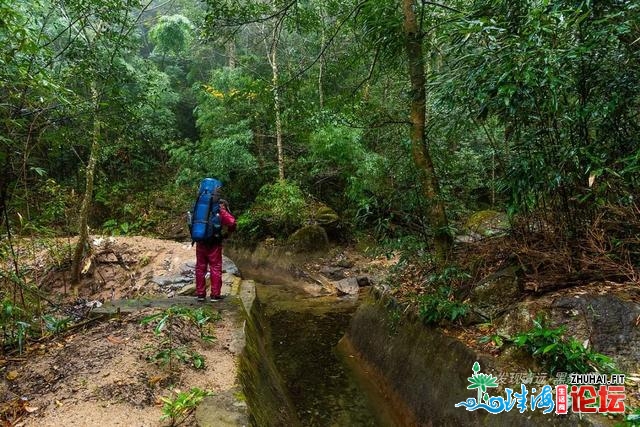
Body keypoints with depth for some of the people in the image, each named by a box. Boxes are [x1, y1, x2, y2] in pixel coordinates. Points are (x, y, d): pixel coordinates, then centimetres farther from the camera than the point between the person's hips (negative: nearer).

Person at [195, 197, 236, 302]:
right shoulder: (221, 212, 1)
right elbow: (232, 223, -14)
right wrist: (227, 233, 2)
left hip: (200, 242, 4)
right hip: (214, 243, -4)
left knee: (200, 268, 11)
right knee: (215, 268, 3)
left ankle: (200, 293, 15)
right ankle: (215, 294, 2)